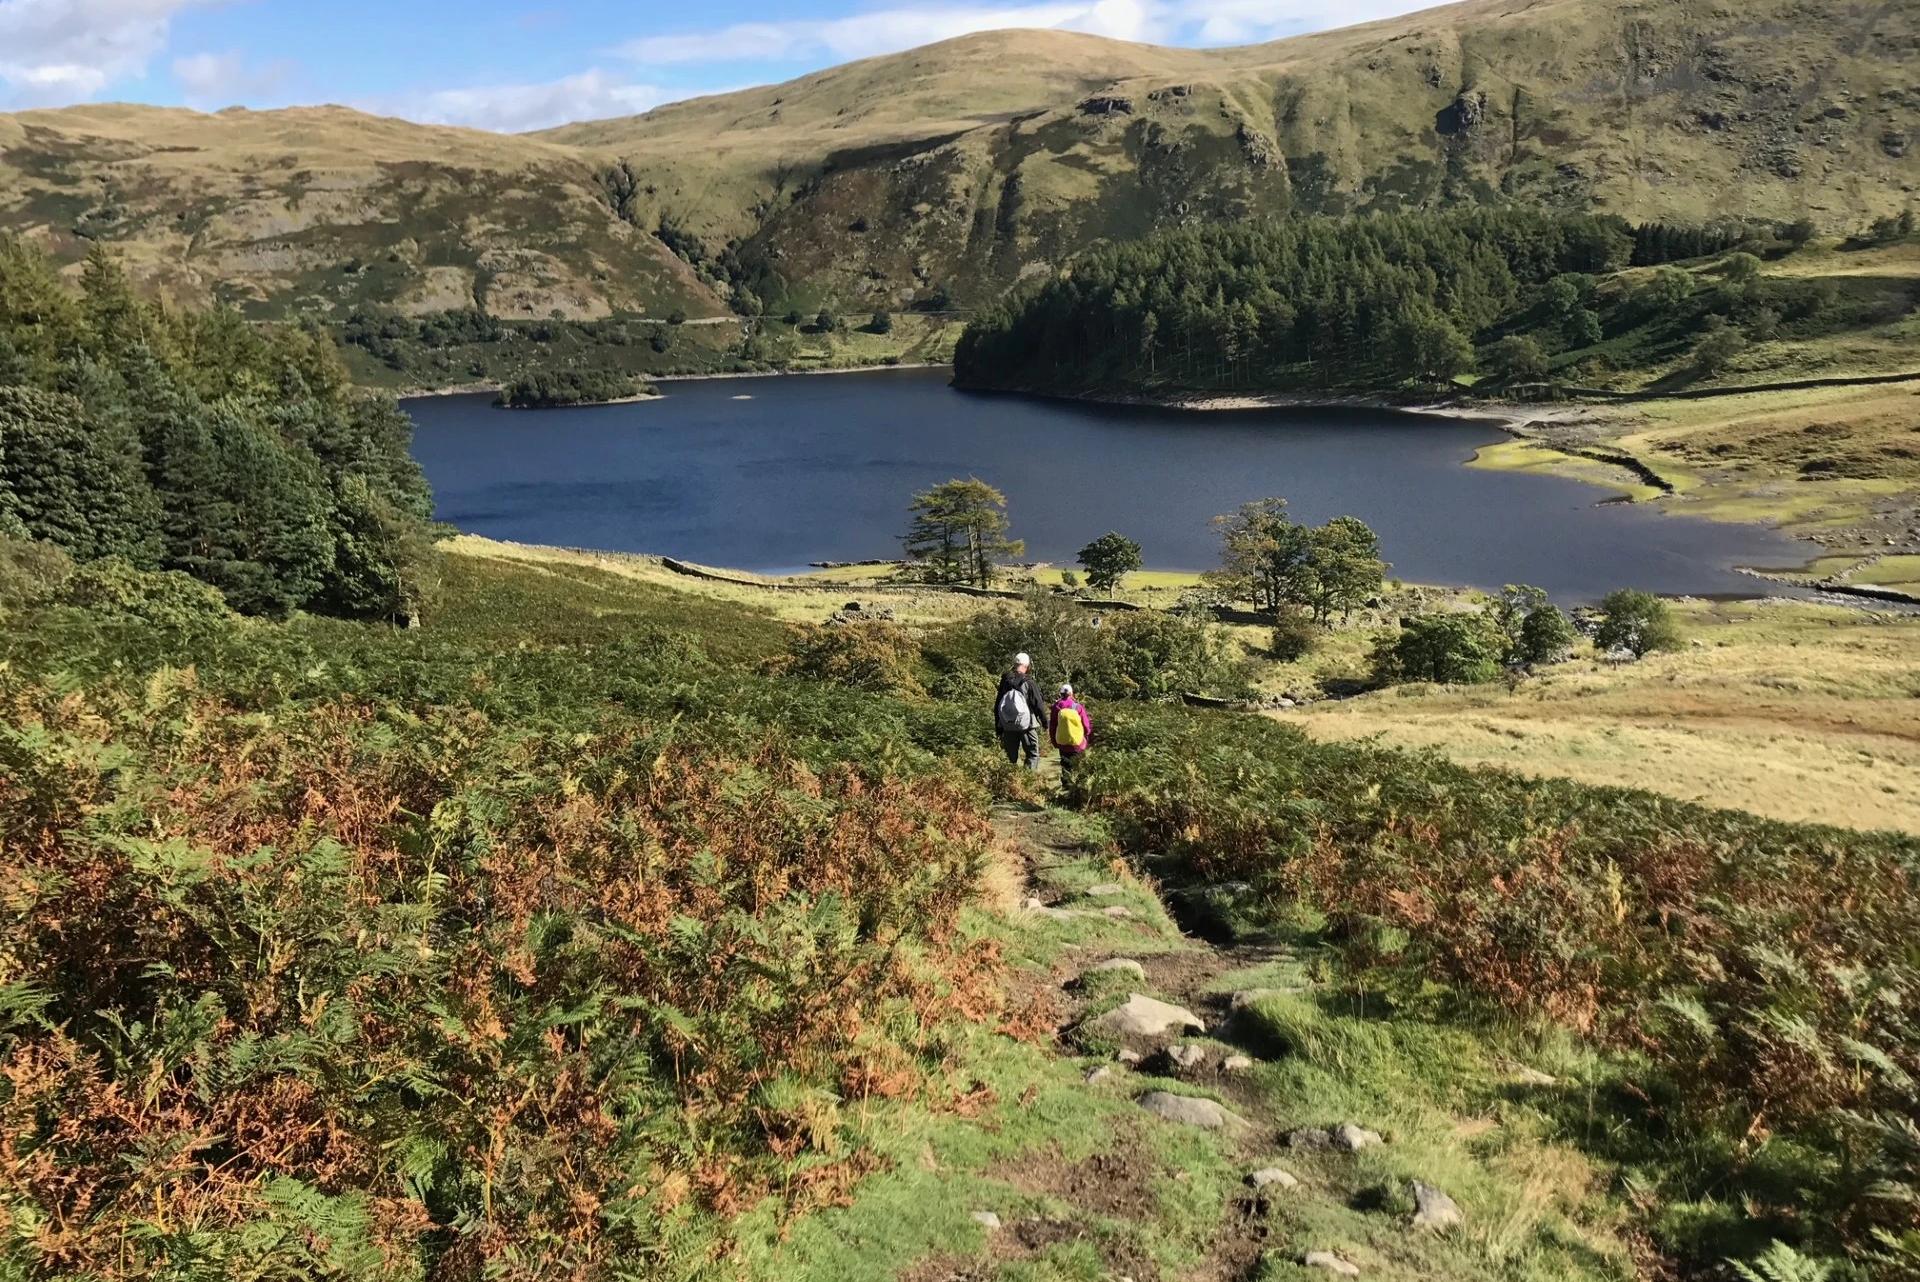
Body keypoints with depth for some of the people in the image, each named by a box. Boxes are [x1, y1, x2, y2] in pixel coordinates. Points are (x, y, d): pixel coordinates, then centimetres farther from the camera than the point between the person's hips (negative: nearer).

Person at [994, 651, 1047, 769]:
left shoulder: (1005, 682, 4)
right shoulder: (1028, 683, -10)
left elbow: (997, 706, 9)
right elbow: (1038, 704, -8)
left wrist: (998, 726, 16)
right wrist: (1044, 719, 7)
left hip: (1008, 727, 4)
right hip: (1027, 726, -4)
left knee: (1012, 757, 11)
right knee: (1033, 754, 3)